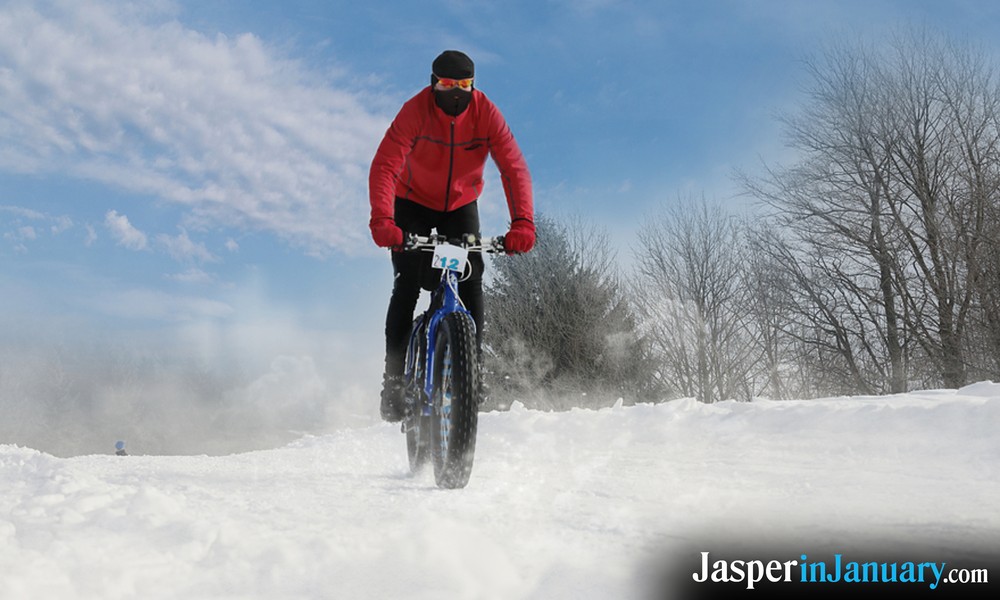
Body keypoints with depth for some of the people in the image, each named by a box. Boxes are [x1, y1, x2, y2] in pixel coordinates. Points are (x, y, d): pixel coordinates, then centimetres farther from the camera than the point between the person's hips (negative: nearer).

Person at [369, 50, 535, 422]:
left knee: (471, 284, -11)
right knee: (407, 286, -13)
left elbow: (514, 168, -26)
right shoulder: (415, 111, -25)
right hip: (413, 203, -2)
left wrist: (522, 222, -41)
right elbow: (384, 166, -35)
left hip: (461, 206, 2)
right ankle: (394, 378, -6)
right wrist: (382, 220, -51)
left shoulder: (486, 113, -20)